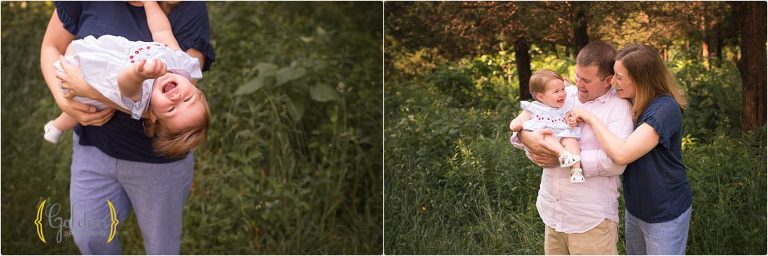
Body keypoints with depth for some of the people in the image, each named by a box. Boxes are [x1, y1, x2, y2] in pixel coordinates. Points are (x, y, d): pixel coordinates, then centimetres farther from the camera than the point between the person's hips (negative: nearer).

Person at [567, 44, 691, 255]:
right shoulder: (630, 104, 0)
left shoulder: (665, 109, -25)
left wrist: (591, 118, -25)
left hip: (665, 214, -8)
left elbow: (622, 154, -35)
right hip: (635, 208, 8)